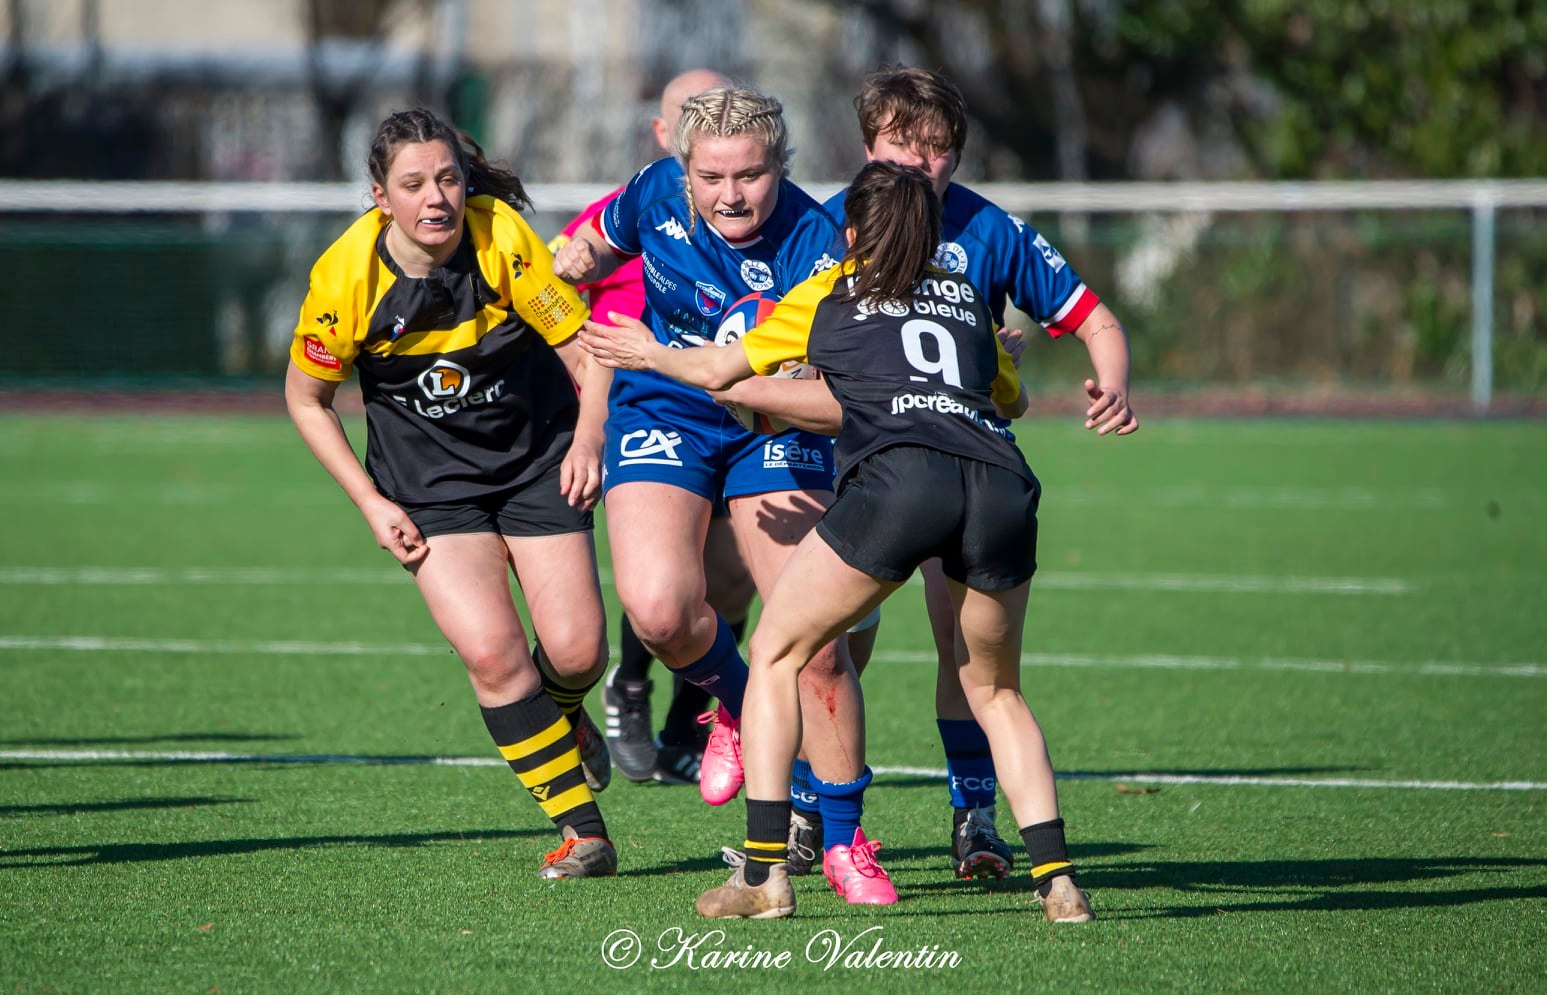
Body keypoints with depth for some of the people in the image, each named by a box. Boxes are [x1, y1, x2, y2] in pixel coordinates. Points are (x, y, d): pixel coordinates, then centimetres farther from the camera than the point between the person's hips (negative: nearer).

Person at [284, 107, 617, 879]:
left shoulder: (504, 237, -19)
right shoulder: (346, 277, -18)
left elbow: (584, 347, -9)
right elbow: (305, 397, -2)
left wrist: (588, 439, -23)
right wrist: (371, 504, -6)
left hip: (538, 458, 1)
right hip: (427, 482, -1)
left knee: (576, 652, -7)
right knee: (490, 650, -19)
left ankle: (562, 719, 33)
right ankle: (582, 829, -5)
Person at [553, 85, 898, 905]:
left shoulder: (814, 246, -26)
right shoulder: (658, 193, -13)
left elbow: (851, 398, -33)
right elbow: (606, 238, 15)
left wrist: (738, 383, -41)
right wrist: (581, 261, -4)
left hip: (774, 432, -2)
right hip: (661, 417, 2)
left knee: (814, 643, -9)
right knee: (659, 610, -22)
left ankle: (845, 840, 9)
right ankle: (737, 704, 13)